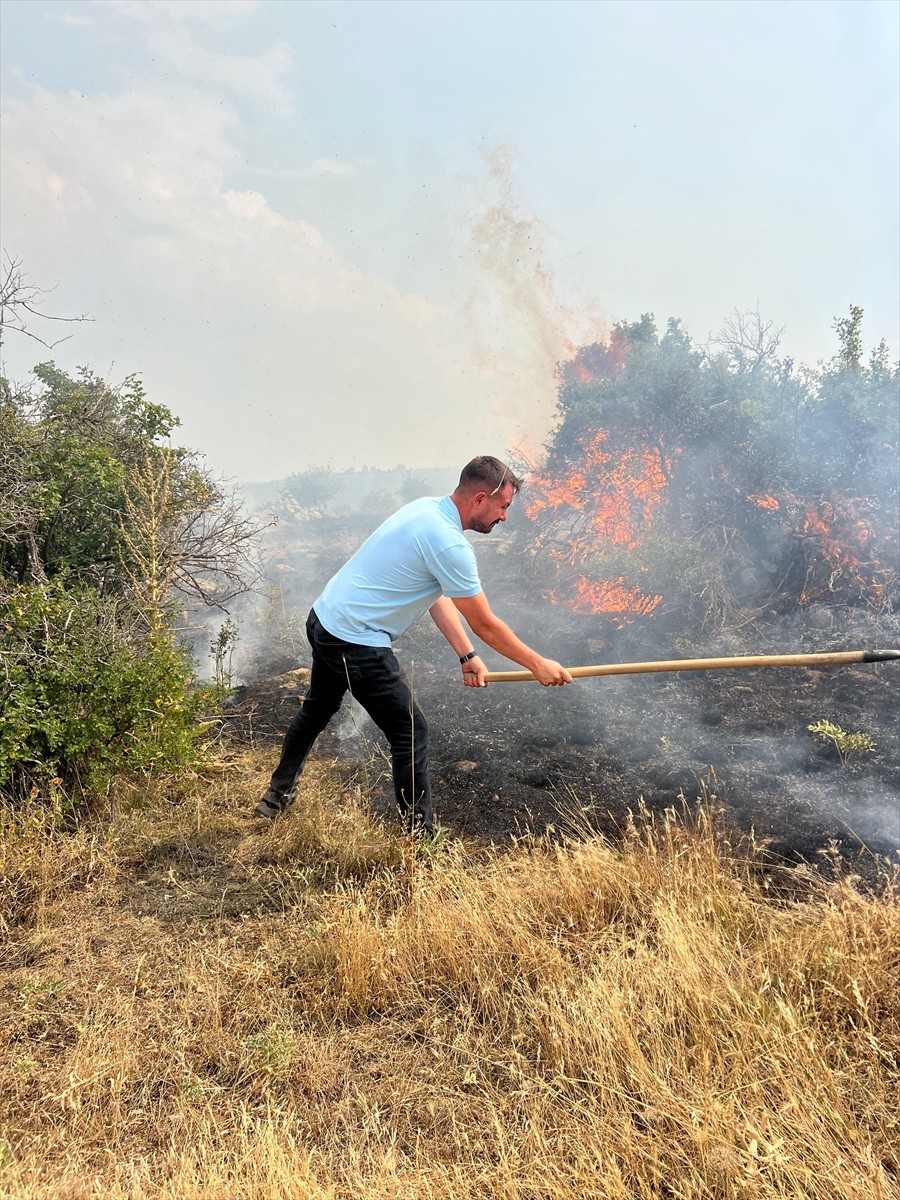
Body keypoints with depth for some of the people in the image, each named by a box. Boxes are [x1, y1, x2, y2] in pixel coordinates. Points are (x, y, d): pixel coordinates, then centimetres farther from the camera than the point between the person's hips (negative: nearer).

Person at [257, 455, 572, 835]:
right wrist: (538, 665, -3)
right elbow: (485, 624, -15)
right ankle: (419, 837, 8)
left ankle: (277, 796, 48)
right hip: (356, 643, -10)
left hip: (323, 618, 10)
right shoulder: (449, 544, -24)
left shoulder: (428, 507, 4)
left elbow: (437, 595, 10)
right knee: (411, 733, -1)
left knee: (317, 710, 28)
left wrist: (466, 655, 7)